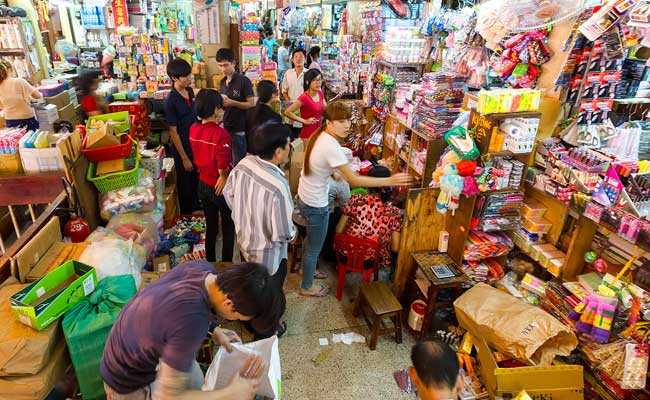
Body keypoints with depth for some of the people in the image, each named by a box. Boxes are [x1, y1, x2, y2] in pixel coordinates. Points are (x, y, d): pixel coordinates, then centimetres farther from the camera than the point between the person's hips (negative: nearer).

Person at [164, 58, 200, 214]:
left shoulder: (190, 91, -1)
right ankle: (187, 215, 31)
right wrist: (184, 158, -16)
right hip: (183, 148, -7)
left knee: (197, 179, 23)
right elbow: (173, 132, -18)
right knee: (185, 184, 11)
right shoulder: (170, 101, -22)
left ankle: (196, 206, 44)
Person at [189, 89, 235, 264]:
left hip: (203, 184, 7)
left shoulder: (193, 130, -4)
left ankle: (210, 263, 37)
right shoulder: (221, 134, -26)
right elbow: (223, 165, -29)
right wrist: (223, 176, -7)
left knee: (210, 226, 22)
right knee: (228, 228, 13)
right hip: (221, 188, -7)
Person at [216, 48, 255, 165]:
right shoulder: (223, 82, 12)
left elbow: (251, 104, -13)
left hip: (239, 128, -7)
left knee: (238, 163, 1)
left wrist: (233, 103, -24)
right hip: (226, 127, 7)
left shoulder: (244, 81, -10)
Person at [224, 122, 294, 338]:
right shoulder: (277, 187, -38)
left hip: (245, 238, 7)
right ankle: (265, 331, 47)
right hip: (268, 251, -7)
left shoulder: (243, 164, -15)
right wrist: (292, 233, -8)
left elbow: (228, 193, 2)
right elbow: (283, 233, -31)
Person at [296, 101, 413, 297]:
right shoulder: (331, 148, -30)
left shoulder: (319, 135, -3)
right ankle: (307, 287, 33)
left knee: (311, 240, 30)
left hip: (304, 196, 9)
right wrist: (390, 181, -29)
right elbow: (354, 180, -29)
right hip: (315, 205, -9)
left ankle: (307, 270, 53)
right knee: (315, 248, 13)